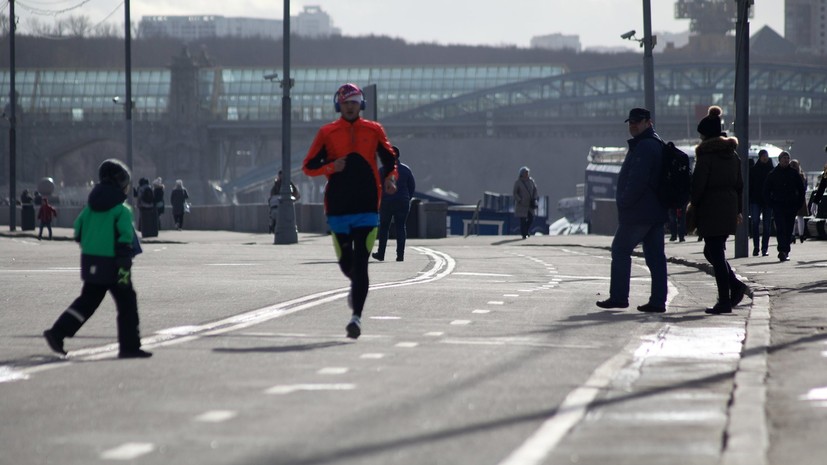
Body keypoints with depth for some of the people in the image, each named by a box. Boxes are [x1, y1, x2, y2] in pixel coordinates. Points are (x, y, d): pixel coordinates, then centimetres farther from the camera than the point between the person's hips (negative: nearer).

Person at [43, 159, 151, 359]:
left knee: (87, 301, 17)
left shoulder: (91, 207, 8)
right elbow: (125, 241, -20)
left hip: (91, 263, 7)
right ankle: (129, 346, 5)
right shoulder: (122, 210, -13)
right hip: (112, 264, -7)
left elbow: (78, 233, 11)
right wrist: (124, 268, -21)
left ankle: (57, 333, 8)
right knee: (127, 303, 4)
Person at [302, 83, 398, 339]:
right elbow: (308, 166, 6)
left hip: (367, 209, -1)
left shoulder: (374, 131, 7)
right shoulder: (327, 133, 5)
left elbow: (390, 159, 18)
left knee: (360, 262, -11)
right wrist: (331, 167, -12)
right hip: (338, 209, 1)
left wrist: (390, 178, -3)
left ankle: (357, 316, -14)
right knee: (345, 262, 9)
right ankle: (355, 285, 45)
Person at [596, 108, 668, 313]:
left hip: (638, 212, -10)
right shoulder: (658, 144, 19)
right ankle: (658, 300, 4)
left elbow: (637, 180, -23)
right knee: (655, 256, 5)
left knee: (620, 250, 0)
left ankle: (618, 296, 1)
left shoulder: (644, 146, -15)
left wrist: (624, 203, -14)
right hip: (656, 211, 10)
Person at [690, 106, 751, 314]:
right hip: (729, 209, 8)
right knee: (713, 252, 20)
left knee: (715, 253, -3)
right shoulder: (732, 154, 11)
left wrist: (692, 207, -3)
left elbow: (698, 185, -14)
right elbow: (739, 185, 15)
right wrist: (739, 210, 20)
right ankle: (736, 285, 6)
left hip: (710, 211, -8)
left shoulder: (706, 155, -12)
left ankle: (724, 301, -3)